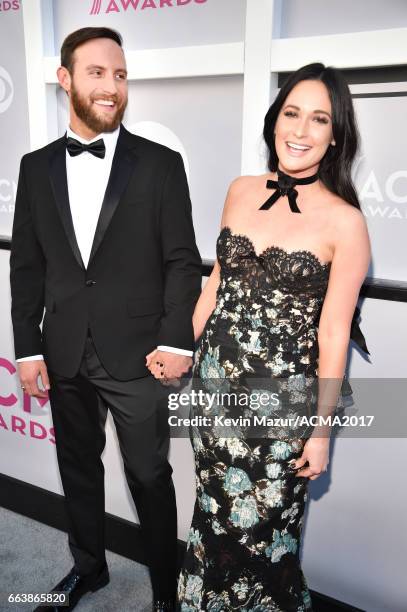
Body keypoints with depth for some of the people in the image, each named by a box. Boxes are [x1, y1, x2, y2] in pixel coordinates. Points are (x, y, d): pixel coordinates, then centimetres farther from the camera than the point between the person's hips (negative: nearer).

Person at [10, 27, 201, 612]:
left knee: (150, 476, 10)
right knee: (78, 467, 20)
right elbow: (27, 265, 6)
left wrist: (177, 341, -12)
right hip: (64, 357, 4)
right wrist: (28, 348, 2)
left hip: (137, 357, -3)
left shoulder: (161, 164, -3)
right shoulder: (36, 167, 6)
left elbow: (182, 260, -5)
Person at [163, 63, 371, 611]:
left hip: (283, 396, -4)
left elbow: (333, 334, -10)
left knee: (264, 528, 13)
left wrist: (322, 428, -6)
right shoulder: (241, 192, 2)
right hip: (215, 380, 5)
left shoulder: (345, 221, -12)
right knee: (215, 515, 20)